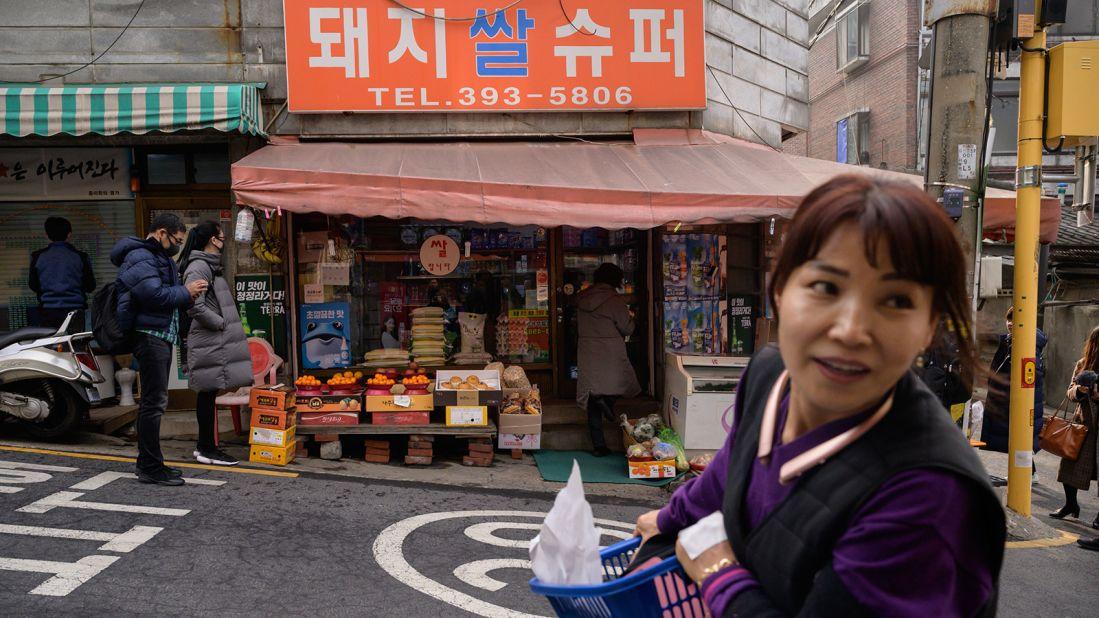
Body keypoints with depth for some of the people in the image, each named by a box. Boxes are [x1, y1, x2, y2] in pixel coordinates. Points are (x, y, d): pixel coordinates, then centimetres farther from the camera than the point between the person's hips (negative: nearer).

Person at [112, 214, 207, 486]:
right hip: (149, 335, -11)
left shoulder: (160, 257, 22)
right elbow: (153, 294, -25)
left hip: (161, 336, 11)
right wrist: (186, 292, -13)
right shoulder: (139, 257, -12)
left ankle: (149, 463, 23)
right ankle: (150, 468, -5)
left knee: (154, 400, 15)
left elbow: (169, 292, 20)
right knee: (154, 401, -9)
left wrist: (188, 294, 0)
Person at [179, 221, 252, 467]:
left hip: (216, 341, 10)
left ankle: (204, 446, 22)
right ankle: (208, 450, 4)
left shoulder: (209, 265, 18)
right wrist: (221, 323, -14)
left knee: (208, 393, 14)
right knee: (208, 392, -4)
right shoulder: (198, 267, -14)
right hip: (209, 342, -10)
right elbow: (195, 307, -23)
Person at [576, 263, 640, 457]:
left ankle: (598, 445, 9)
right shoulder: (615, 301, -10)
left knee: (592, 405, 9)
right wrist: (629, 317, 15)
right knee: (623, 384, 19)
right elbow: (627, 328, -5)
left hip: (587, 356, 5)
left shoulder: (582, 300, 6)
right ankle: (607, 398, -12)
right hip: (611, 356, -5)